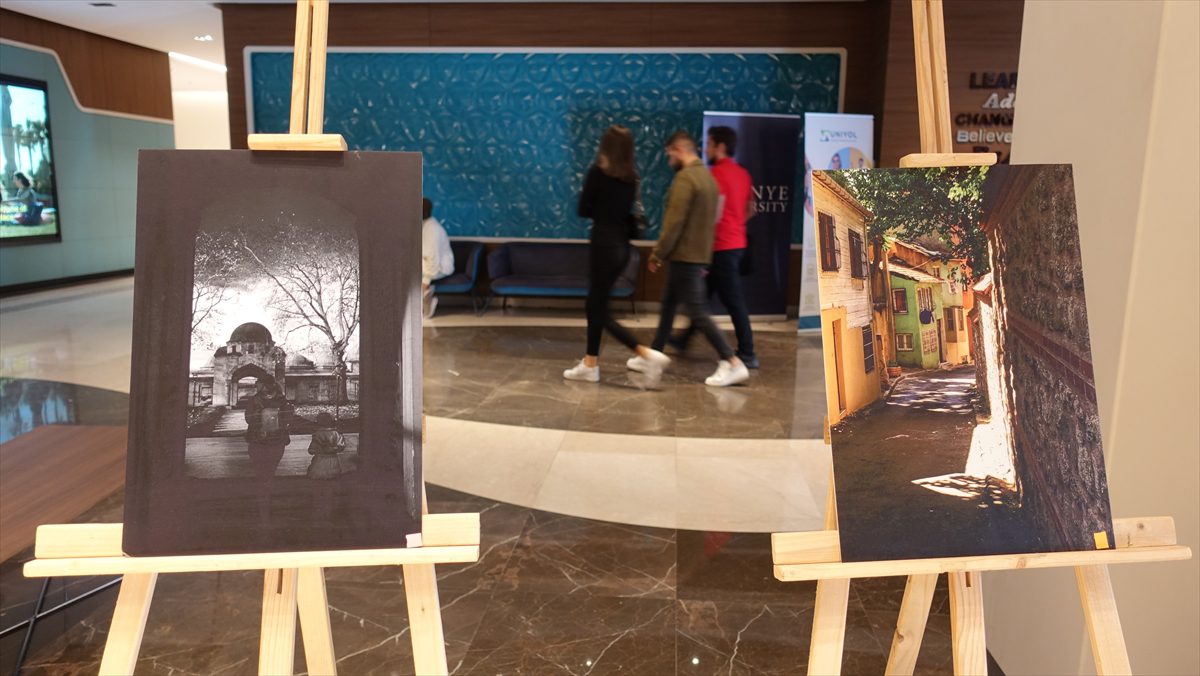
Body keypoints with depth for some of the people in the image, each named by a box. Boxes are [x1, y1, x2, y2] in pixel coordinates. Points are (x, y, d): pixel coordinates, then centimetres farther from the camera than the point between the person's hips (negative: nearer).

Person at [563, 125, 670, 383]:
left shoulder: (598, 172, -11)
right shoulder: (631, 176, 6)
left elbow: (583, 210, -5)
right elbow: (627, 210, 10)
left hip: (604, 245, -7)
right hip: (621, 246, 7)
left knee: (601, 311, 1)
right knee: (595, 304, 17)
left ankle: (647, 353, -8)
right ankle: (590, 364, 23)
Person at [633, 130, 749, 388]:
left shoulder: (685, 177, -16)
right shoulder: (707, 176, 14)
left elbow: (674, 222, -20)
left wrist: (657, 254, -13)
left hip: (684, 256, -10)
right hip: (699, 254, 10)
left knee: (697, 312, -6)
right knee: (668, 305, 16)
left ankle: (733, 364, -6)